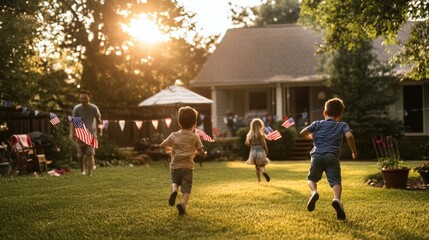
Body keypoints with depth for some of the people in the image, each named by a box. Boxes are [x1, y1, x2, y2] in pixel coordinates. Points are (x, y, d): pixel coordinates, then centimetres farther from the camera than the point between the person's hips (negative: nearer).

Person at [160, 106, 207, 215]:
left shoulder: (174, 135, 4)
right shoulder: (195, 137, 1)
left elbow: (162, 145, 7)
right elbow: (201, 152, 1)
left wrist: (170, 149, 27)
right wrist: (204, 154, 25)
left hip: (175, 166, 2)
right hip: (187, 167, -2)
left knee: (175, 181, 26)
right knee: (186, 188, 4)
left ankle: (174, 190, -6)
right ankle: (183, 204, -20)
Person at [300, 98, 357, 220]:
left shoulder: (317, 124, 16)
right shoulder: (342, 125, 15)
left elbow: (302, 133, 9)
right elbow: (349, 136, -4)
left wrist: (311, 136, 29)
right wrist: (354, 151, 8)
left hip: (317, 155, 1)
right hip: (332, 157, -1)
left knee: (311, 178, 17)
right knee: (335, 181, -8)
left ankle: (314, 191, -16)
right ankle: (337, 199, -38)